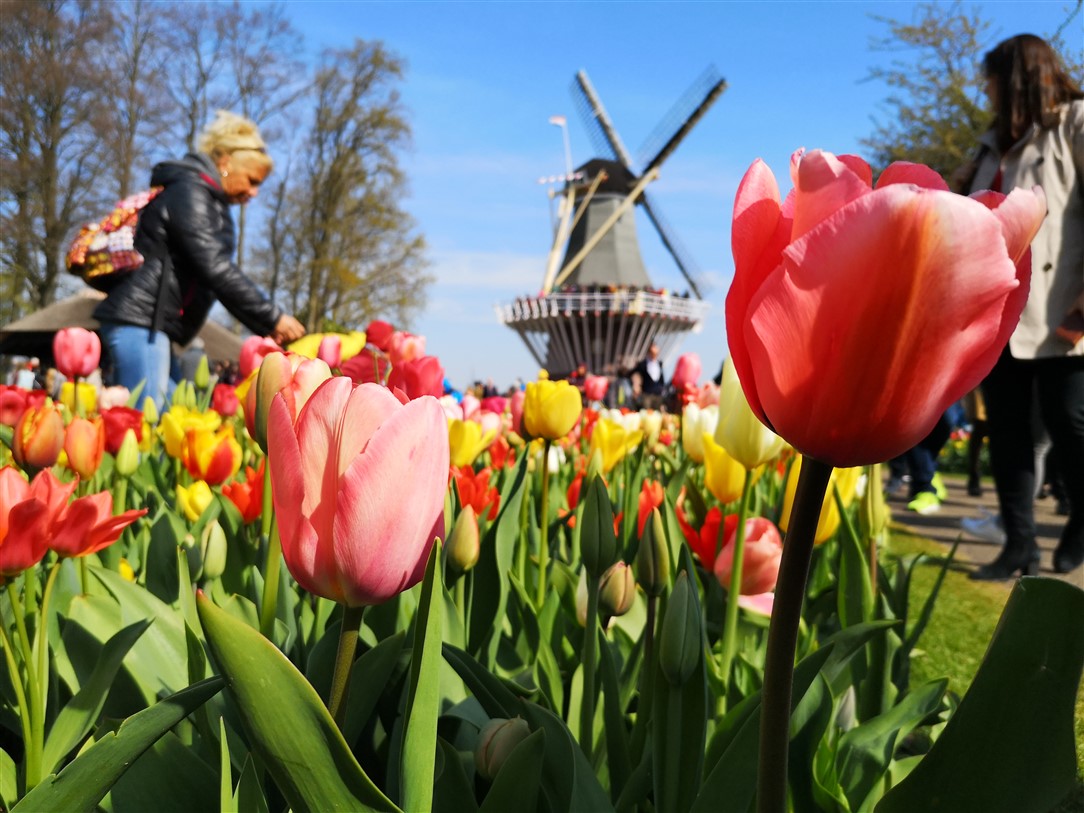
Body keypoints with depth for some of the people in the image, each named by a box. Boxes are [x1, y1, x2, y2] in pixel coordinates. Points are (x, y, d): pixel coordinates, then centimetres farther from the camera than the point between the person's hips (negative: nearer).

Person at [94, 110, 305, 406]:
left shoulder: (211, 204, 21)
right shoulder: (189, 191, -9)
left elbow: (216, 272, 21)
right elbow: (215, 268, -18)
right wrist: (273, 317, -17)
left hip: (155, 326, 10)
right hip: (140, 318, -10)